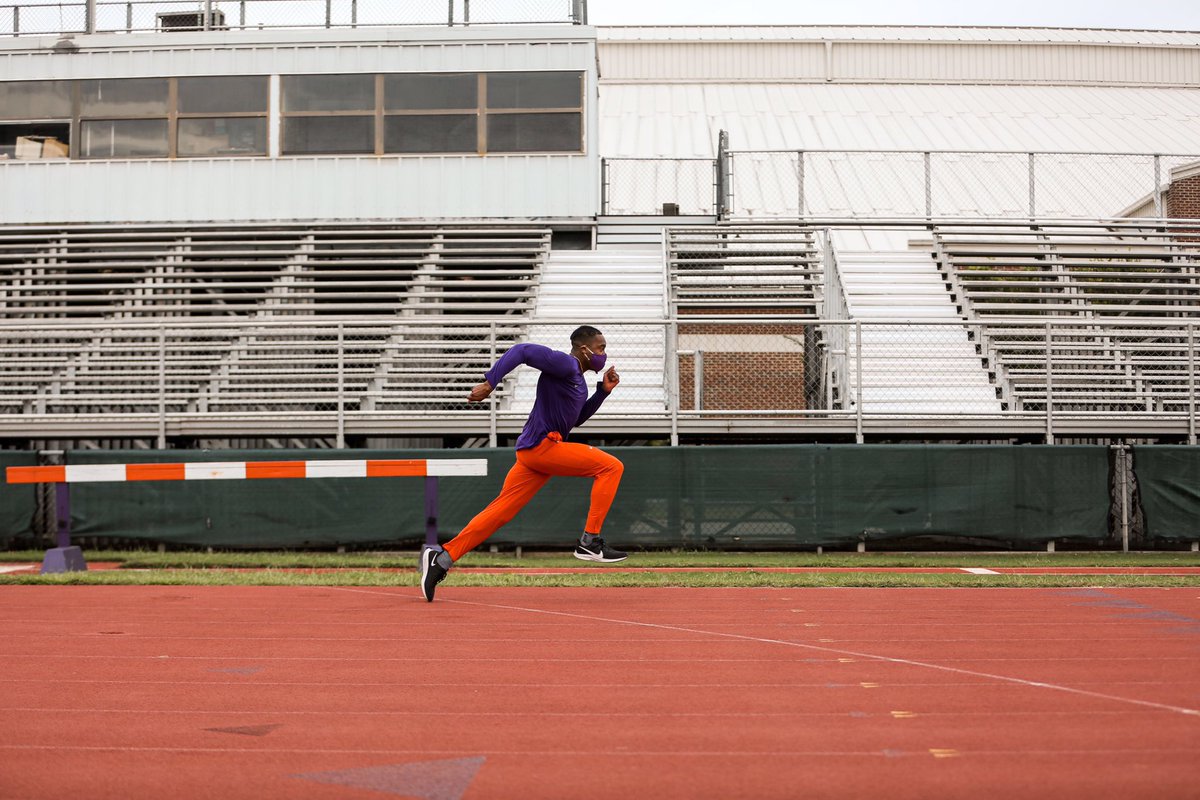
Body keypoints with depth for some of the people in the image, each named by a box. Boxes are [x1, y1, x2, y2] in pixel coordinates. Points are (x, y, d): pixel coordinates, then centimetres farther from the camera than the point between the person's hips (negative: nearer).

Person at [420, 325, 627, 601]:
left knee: (500, 511, 5)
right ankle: (590, 542, -8)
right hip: (543, 445, -10)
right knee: (611, 466, -7)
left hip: (534, 451, 10)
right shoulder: (565, 364, -9)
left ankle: (443, 557, 1)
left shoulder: (578, 379, 21)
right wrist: (489, 382, -25)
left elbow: (576, 418, 32)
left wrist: (603, 391, 22)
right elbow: (522, 350, -18)